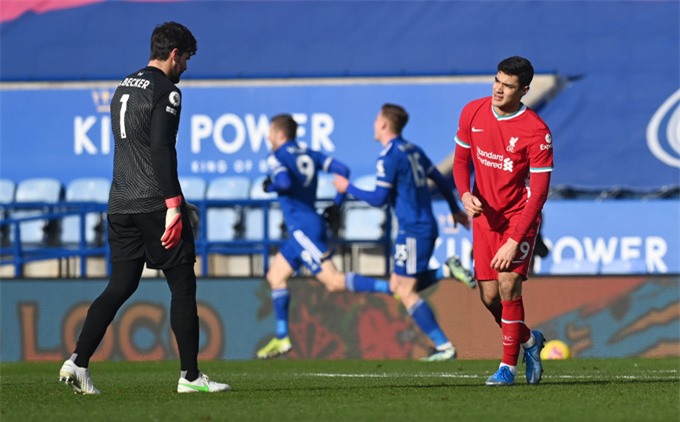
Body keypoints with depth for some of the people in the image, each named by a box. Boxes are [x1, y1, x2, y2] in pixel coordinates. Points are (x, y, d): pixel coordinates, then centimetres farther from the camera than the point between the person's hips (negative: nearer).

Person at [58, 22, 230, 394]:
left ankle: (78, 361, -6)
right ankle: (189, 375, 2)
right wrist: (174, 205, -20)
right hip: (155, 204, -8)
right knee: (182, 286, 1)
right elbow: (161, 150, -18)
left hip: (121, 206, 8)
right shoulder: (166, 91, -9)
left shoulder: (124, 88, 18)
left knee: (120, 286, 8)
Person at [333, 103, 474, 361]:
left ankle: (444, 347, -6)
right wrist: (455, 210, 32)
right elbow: (439, 180, 20)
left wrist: (348, 188, -1)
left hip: (412, 231, -9)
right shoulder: (413, 151, 12)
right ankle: (447, 270, 5)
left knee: (406, 293, -3)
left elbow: (379, 198, -15)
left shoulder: (389, 157, -13)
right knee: (397, 287, 16)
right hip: (427, 226, 9)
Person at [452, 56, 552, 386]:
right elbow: (461, 160, 10)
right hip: (485, 215, 5)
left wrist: (514, 241, -23)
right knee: (489, 297, 2)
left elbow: (539, 192, -18)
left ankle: (508, 366, -4)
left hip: (519, 216, -5)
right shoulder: (473, 113, -4)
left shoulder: (536, 132, -19)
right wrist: (465, 194, -12)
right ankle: (528, 340, 31)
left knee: (508, 285, -18)